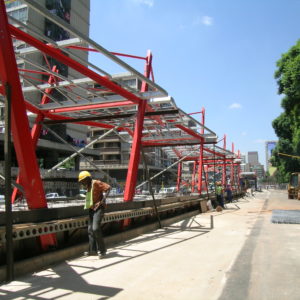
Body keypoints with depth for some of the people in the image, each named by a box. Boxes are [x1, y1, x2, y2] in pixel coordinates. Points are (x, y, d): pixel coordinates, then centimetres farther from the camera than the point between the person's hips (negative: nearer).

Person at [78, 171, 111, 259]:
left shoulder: (96, 183, -13)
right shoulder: (88, 187, 14)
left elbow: (108, 187, -23)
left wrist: (103, 200, -27)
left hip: (98, 208, -10)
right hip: (91, 209, 10)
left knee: (95, 228, -18)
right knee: (90, 229, 10)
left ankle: (102, 249, -6)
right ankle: (93, 250, 20)